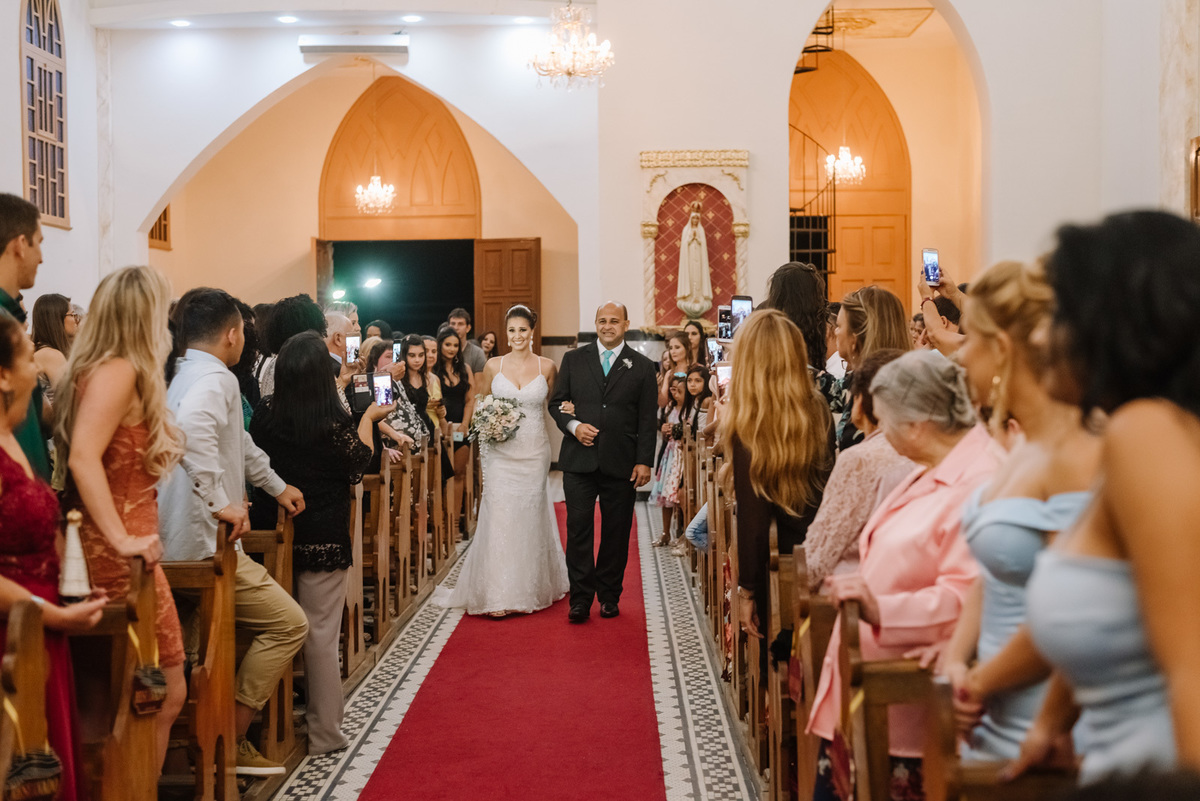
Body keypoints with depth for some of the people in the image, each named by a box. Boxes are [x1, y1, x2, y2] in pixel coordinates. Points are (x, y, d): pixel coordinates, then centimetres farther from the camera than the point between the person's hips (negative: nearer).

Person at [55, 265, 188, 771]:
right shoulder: (119, 370, -14)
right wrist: (122, 539, -25)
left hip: (127, 553, 10)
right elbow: (82, 457, -26)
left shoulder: (107, 369, 15)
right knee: (167, 692, -3)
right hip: (120, 558, -10)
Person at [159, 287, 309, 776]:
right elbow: (191, 427, -37)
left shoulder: (187, 375, 19)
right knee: (289, 624, -2)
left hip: (183, 540, 10)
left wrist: (276, 485, 38)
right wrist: (220, 501, -32)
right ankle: (229, 741, 3)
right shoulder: (215, 379, -14)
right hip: (203, 544, -10)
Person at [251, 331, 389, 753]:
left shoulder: (265, 412, -5)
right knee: (320, 632, 4)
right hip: (323, 538, -4)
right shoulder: (334, 421, -17)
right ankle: (324, 731, 13)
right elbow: (357, 464, 0)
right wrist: (368, 419, 14)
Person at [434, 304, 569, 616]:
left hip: (535, 452, 0)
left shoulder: (547, 367, 2)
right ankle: (497, 595, -2)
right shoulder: (493, 366, 3)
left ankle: (531, 588, 21)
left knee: (530, 517, 7)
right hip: (501, 452, 0)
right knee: (499, 517, -5)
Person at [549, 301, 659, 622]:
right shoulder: (573, 359, 9)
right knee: (578, 529, -2)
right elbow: (556, 403, 10)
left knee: (616, 533, 6)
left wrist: (644, 461, -3)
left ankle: (609, 597, 18)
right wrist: (573, 425, -9)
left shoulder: (642, 366, 6)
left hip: (621, 464, 0)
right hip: (579, 461, 0)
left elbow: (647, 420, 3)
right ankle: (580, 599, 4)